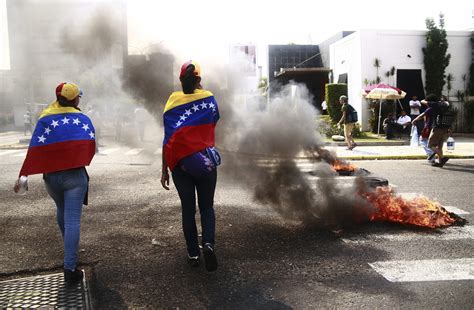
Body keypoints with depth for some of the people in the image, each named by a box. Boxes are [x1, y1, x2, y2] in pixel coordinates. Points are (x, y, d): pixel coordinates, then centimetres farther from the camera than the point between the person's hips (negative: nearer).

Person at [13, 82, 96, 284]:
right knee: (72, 219, -6)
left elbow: (35, 150, -5)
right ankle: (70, 268, -11)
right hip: (75, 176, -3)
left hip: (51, 176, 3)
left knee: (61, 210, 27)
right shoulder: (82, 119, 2)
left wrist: (23, 176, -4)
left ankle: (69, 248, 46)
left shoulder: (45, 119, 3)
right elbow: (90, 146, -4)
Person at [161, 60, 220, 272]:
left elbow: (168, 138, -5)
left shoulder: (173, 101, -4)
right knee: (207, 206, 12)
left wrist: (164, 169, 0)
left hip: (180, 163, 0)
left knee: (188, 208, 10)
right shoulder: (208, 98, -1)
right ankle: (209, 243, -10)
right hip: (205, 161, 0)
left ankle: (193, 254, 16)